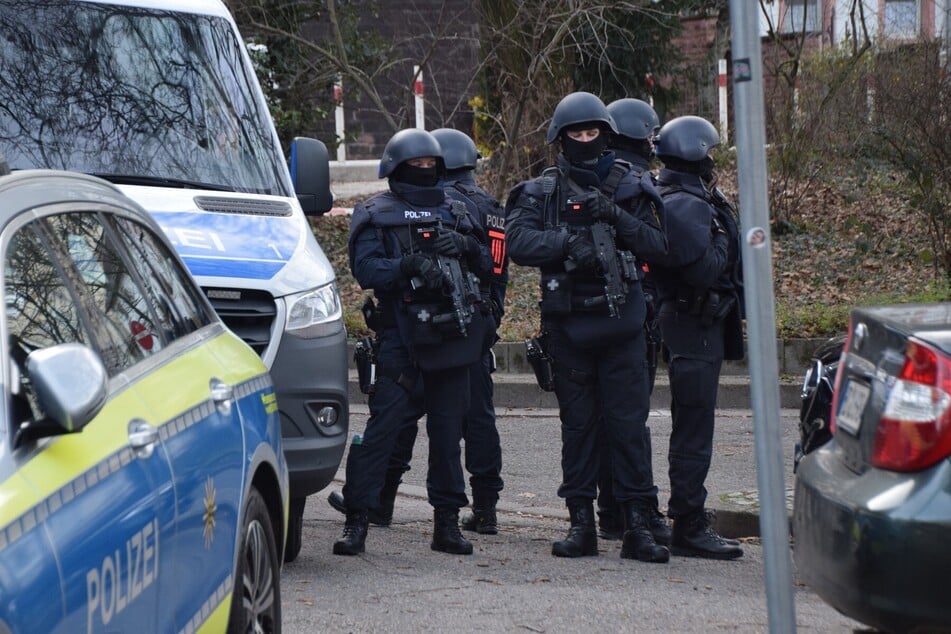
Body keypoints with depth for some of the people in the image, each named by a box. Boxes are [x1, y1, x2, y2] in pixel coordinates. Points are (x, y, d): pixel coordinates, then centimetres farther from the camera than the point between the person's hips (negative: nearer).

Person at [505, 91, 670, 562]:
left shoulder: (628, 187, 8)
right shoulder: (542, 192, 5)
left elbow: (656, 244, -1)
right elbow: (518, 242, -10)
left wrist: (617, 218, -16)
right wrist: (568, 242, -23)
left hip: (620, 319, 0)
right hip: (568, 323, 0)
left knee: (629, 421, -4)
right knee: (577, 424, 6)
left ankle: (637, 524, -3)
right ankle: (581, 523, 12)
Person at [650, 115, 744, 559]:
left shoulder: (682, 201, 16)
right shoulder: (686, 206, -17)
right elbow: (705, 269, -24)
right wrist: (722, 241, -9)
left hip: (696, 326, 11)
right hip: (695, 326, -11)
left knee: (691, 427, 16)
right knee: (694, 429, -9)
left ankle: (687, 518, 24)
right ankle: (689, 527, -8)